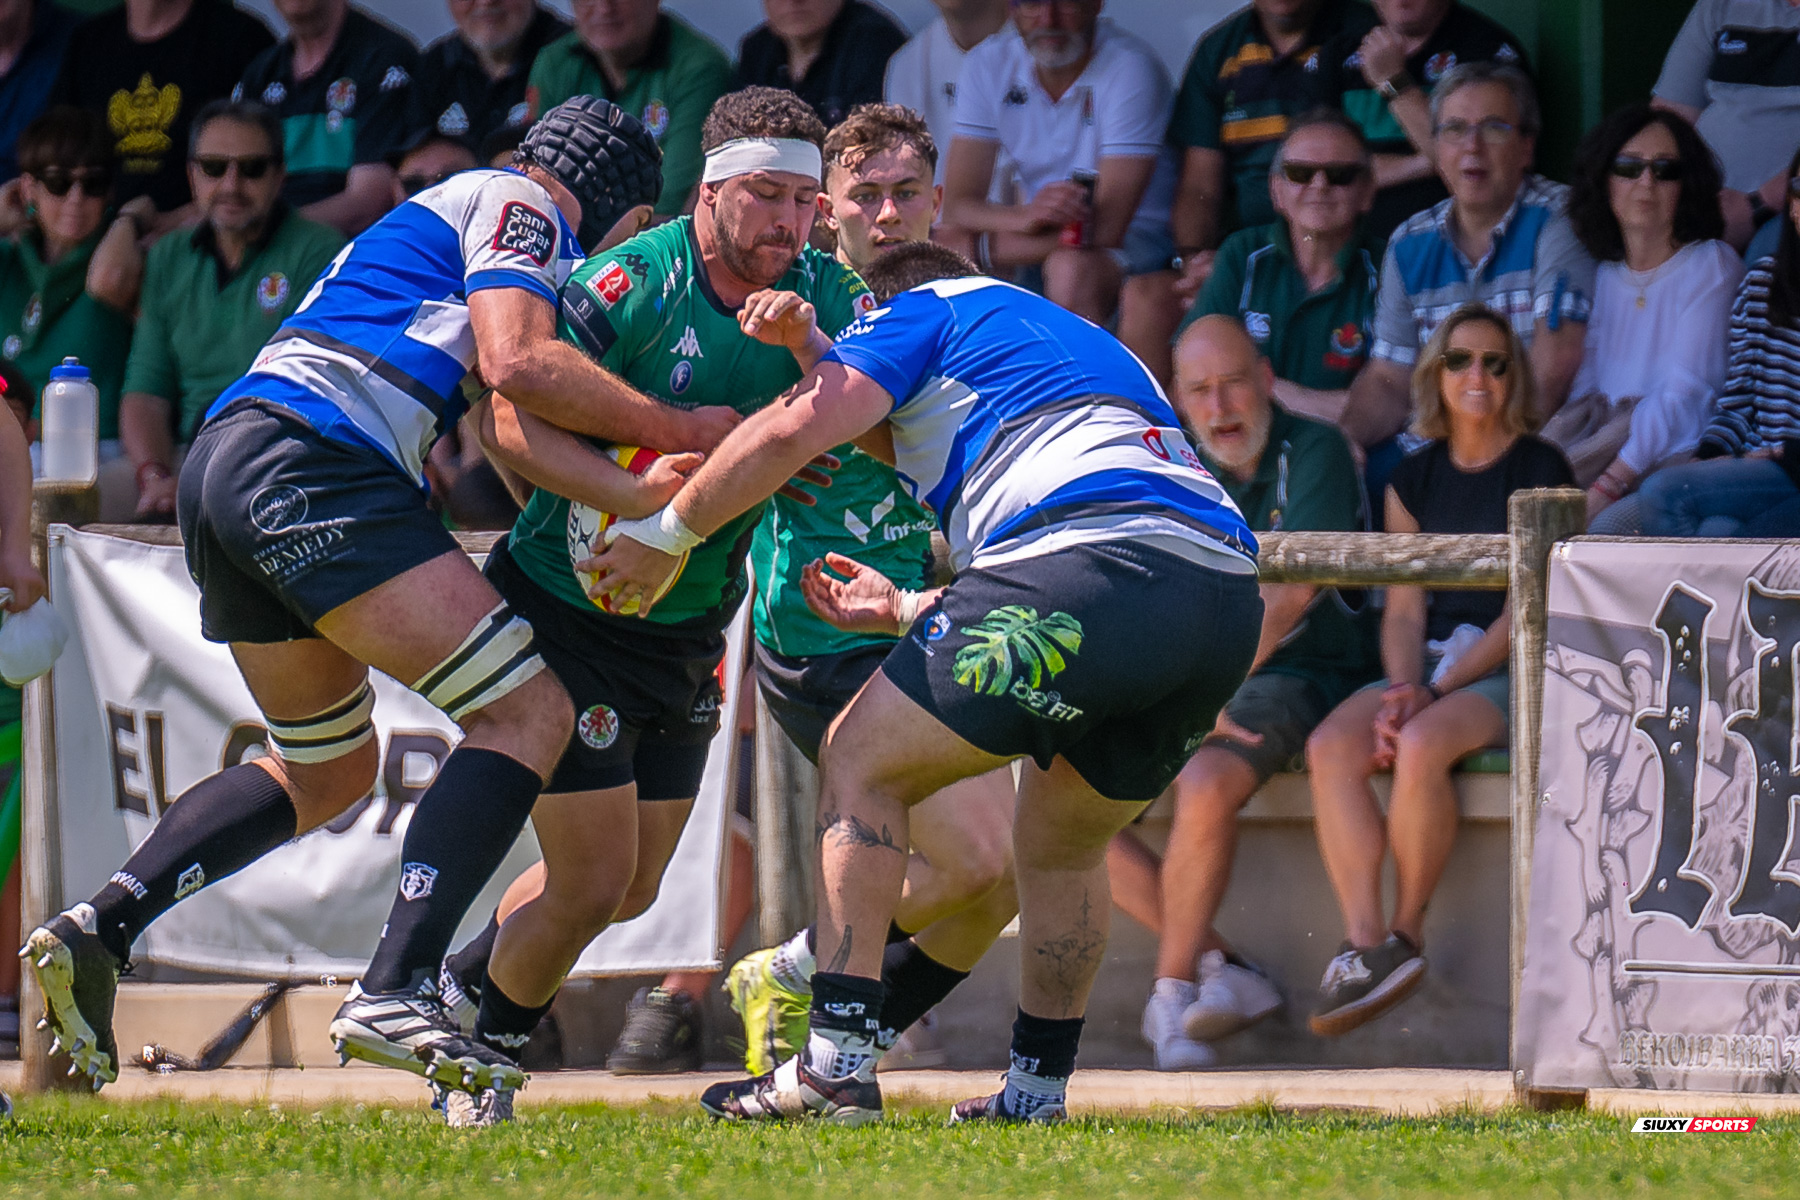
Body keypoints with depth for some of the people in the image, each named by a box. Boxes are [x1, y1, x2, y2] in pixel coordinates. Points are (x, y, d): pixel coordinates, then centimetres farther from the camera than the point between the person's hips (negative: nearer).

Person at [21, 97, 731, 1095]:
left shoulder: (442, 213, 33)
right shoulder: (520, 204, 4)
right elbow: (517, 361, -12)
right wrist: (680, 432, -4)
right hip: (311, 467, -10)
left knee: (329, 767, 24)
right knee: (529, 712, -12)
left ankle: (99, 929, 10)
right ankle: (391, 993, -25)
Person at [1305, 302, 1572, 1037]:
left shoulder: (1539, 470, -2)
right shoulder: (1415, 479, 15)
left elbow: (1525, 612, -9)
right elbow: (1403, 607, 10)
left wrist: (1433, 694, -16)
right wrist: (1401, 688, -11)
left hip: (1512, 672, -5)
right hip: (1428, 666, 5)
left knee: (1421, 746, -34)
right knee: (1331, 747, -24)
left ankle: (1407, 936, -21)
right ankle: (1365, 947, -31)